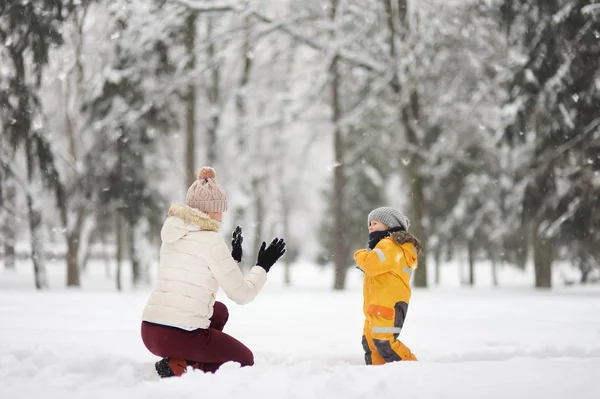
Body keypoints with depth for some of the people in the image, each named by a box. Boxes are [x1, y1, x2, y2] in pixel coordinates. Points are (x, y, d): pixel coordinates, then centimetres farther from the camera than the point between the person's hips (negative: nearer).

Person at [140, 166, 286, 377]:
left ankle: (179, 361, 10)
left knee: (219, 311, 33)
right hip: (182, 337, -7)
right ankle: (179, 368, -5)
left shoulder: (173, 235, 13)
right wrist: (263, 266, 11)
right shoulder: (210, 239, -10)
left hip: (150, 332, 8)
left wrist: (234, 257, 28)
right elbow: (241, 294, -5)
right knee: (244, 359, 18)